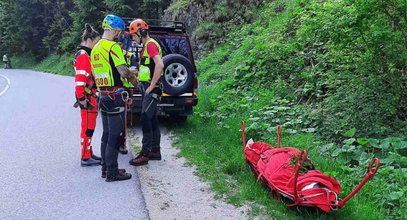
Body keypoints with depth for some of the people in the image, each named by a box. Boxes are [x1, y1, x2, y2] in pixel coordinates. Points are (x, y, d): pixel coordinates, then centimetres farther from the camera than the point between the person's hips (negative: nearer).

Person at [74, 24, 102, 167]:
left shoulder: (84, 54, 17)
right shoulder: (83, 56, -15)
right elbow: (80, 79, -22)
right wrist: (82, 98, -22)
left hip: (90, 96, 10)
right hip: (87, 97, -10)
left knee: (89, 126, 16)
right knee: (88, 127, -5)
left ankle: (89, 153, 27)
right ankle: (85, 158, 1)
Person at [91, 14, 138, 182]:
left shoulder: (96, 48, 14)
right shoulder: (113, 46, -14)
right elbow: (123, 71, -20)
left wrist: (128, 73, 18)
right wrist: (133, 78, 1)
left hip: (103, 95, 9)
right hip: (115, 96, -9)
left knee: (107, 134, 15)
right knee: (115, 135, -3)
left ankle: (106, 168, 23)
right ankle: (112, 172, 3)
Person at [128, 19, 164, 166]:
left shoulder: (150, 45, -13)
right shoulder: (147, 45, 18)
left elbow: (160, 65, -28)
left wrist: (151, 86, -23)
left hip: (152, 90, -10)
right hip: (148, 89, 10)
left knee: (145, 120, -10)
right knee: (152, 120, 13)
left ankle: (145, 154, -5)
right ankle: (155, 151, 21)